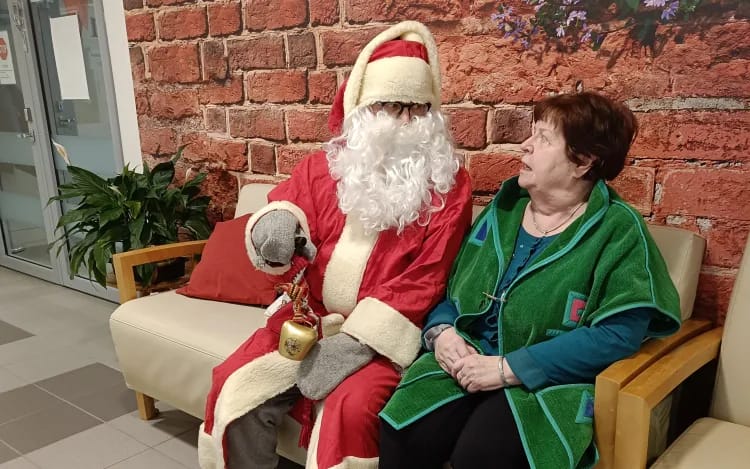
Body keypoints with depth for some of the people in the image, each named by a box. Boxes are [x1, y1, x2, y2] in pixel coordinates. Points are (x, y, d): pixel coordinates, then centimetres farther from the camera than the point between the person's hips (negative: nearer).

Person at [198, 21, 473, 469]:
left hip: (384, 334, -3)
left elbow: (426, 277, -11)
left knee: (349, 410, -28)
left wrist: (359, 342, -19)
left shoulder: (449, 182, -5)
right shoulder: (323, 166, 6)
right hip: (310, 318, 4)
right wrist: (275, 225, -21)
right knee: (233, 390, -10)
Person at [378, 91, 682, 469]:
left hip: (549, 383, -4)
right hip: (468, 364, 4)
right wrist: (442, 332, -8)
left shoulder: (617, 230, -5)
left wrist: (508, 368, -20)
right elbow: (450, 286, 16)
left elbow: (619, 333, -16)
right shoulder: (504, 207, 11)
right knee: (400, 437, -21)